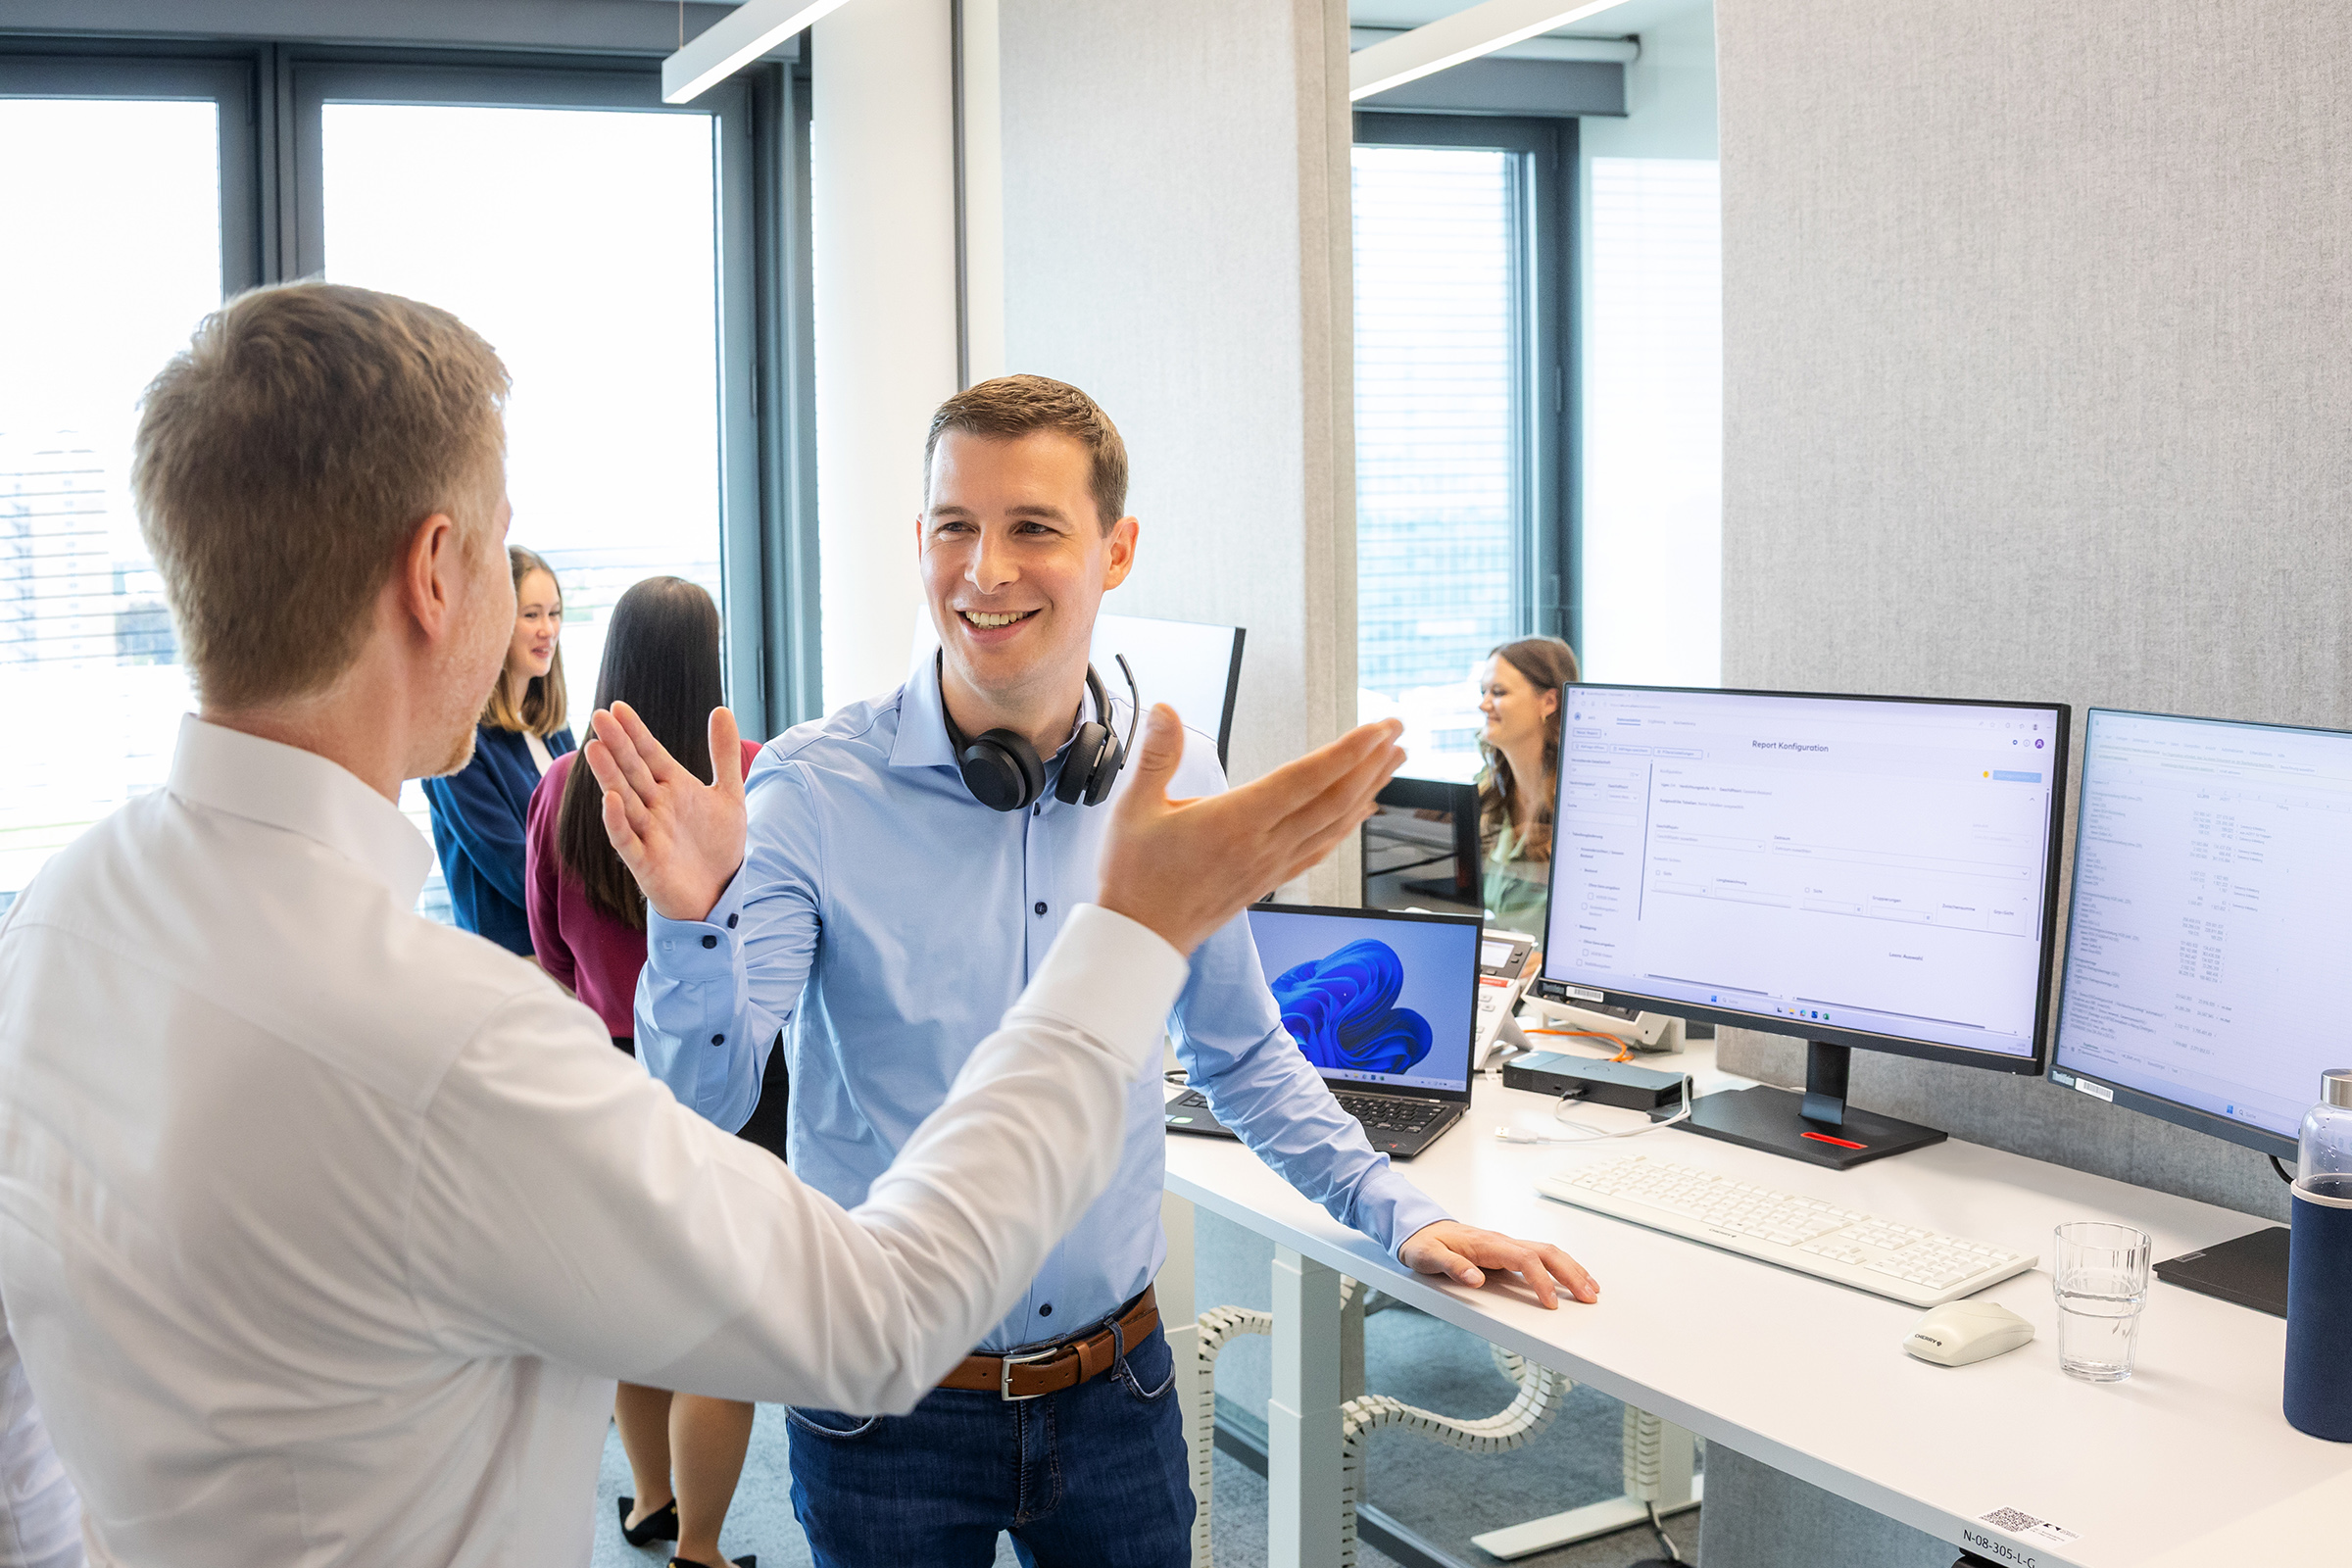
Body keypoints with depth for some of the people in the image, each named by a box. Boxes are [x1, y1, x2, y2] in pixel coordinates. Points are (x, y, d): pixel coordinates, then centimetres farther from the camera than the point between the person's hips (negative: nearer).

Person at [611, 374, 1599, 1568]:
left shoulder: (1178, 787, -4)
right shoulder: (813, 792, -14)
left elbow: (1240, 1052, 11)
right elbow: (700, 1111, -18)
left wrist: (1398, 1214, 7)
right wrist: (695, 923, -35)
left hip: (1116, 1382, 3)